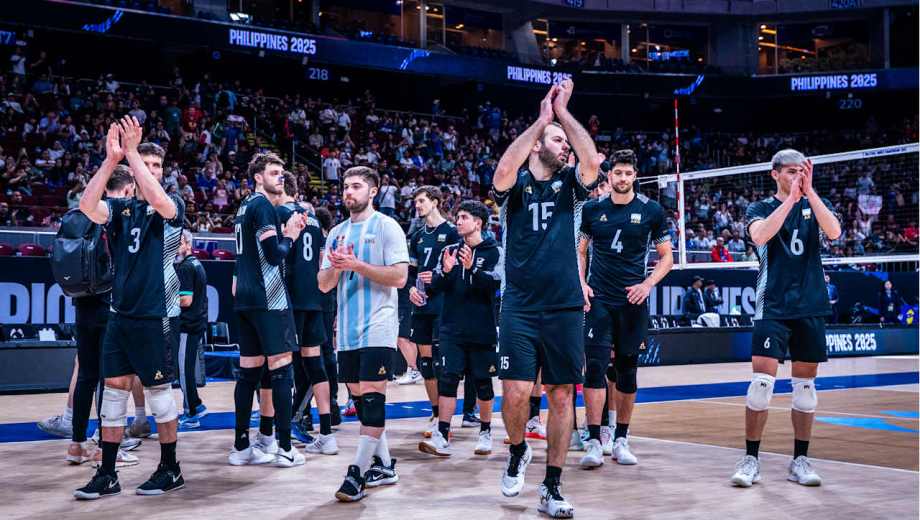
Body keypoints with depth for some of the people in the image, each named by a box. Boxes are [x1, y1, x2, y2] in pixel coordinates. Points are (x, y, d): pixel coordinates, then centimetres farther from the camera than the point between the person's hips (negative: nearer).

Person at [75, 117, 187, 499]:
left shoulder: (173, 207, -2)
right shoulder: (120, 208, 8)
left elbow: (157, 200, -25)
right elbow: (87, 207, -12)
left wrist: (131, 151, -22)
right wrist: (111, 158, -17)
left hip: (157, 316, -4)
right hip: (120, 314, 4)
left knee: (158, 391, 3)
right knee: (114, 390, 6)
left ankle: (170, 470, 17)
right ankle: (107, 475, 15)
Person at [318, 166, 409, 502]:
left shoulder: (387, 227, -3)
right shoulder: (337, 232, 15)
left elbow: (399, 276, -12)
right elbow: (324, 285, 14)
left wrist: (357, 265, -17)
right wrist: (335, 267, -7)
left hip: (377, 329, -7)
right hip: (348, 330, 7)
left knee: (372, 398, -8)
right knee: (359, 398, 10)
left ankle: (358, 472, -5)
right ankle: (383, 466, 21)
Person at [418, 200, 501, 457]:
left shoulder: (493, 251, -1)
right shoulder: (450, 250, 11)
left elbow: (494, 284, -16)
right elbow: (435, 287, 5)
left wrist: (471, 269, -31)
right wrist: (446, 271, -16)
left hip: (482, 330, -3)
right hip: (452, 329, 3)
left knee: (482, 382, 7)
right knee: (447, 378, -5)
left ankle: (485, 433, 23)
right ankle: (442, 437, -6)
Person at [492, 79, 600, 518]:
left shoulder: (569, 185, 9)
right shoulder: (516, 184, 3)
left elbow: (592, 161, -12)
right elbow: (503, 170, -21)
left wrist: (564, 113, -9)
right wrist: (542, 118, -16)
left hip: (565, 308, 2)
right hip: (520, 308, -2)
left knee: (561, 395, 3)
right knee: (516, 392, -10)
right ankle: (518, 451, 22)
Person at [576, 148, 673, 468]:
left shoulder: (651, 210, 2)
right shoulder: (593, 209, 5)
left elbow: (666, 256, 6)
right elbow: (580, 250, 15)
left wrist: (648, 284, -9)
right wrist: (581, 284, 0)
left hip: (633, 302, 0)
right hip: (599, 299, 0)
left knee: (627, 371, 7)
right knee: (595, 366, -11)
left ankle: (620, 439, 19)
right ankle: (594, 442, -8)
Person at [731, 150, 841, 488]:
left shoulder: (815, 204, 10)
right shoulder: (760, 208, 5)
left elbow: (833, 232, -11)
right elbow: (760, 235, -18)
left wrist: (809, 191, -16)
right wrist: (791, 198, -18)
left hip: (811, 307, 3)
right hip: (772, 307, -3)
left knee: (805, 384, 7)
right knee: (762, 380, -10)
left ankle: (800, 460, 16)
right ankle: (751, 459, 0)